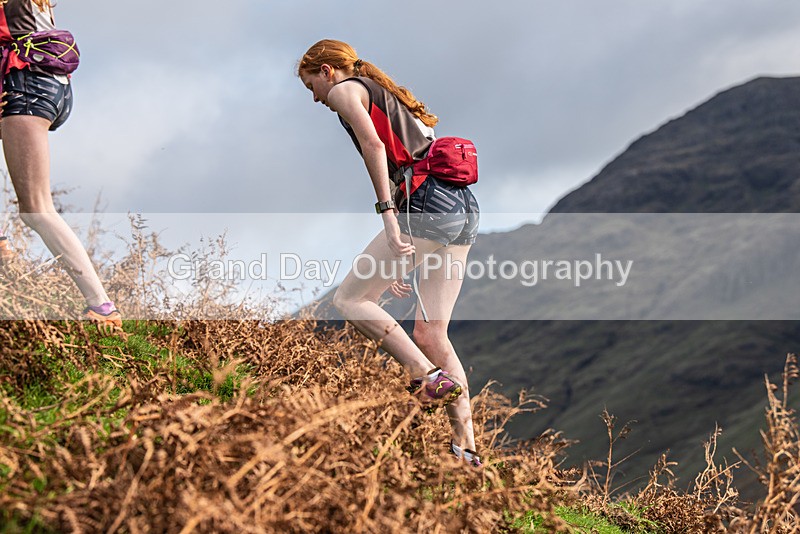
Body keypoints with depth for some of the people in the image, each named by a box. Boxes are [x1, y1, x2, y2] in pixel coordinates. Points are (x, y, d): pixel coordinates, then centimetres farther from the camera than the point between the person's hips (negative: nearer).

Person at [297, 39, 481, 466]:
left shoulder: (345, 90, 7)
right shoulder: (387, 95, 33)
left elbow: (374, 145, -12)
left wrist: (388, 213, -20)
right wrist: (396, 261, 31)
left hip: (429, 203, -9)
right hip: (463, 206, 9)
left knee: (349, 299, -1)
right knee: (431, 335, 7)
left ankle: (431, 379, -10)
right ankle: (466, 448, 3)